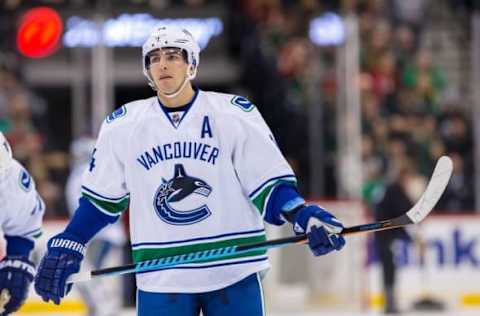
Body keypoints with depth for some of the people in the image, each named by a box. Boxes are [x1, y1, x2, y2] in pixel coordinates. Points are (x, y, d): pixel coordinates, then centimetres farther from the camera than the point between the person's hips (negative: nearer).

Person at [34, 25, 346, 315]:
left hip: (232, 272, -1)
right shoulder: (123, 125, 5)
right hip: (160, 277, 1)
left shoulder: (234, 114, -2)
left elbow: (268, 182, -2)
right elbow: (101, 197, 15)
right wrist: (66, 246, 9)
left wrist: (303, 216, -18)